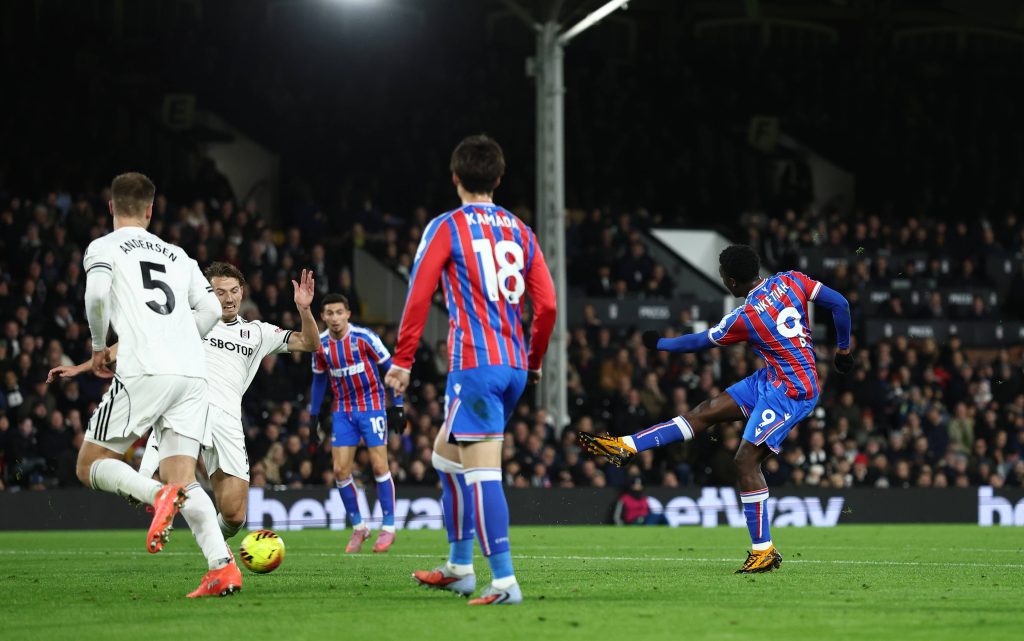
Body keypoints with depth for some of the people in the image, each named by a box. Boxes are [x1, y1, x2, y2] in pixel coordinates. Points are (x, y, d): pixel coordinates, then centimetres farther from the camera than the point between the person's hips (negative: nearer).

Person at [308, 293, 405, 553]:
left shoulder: (364, 338, -14)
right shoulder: (321, 345, -1)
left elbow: (391, 368, -7)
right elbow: (319, 380, 14)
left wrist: (397, 405, -9)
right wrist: (314, 415, 13)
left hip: (371, 406, -4)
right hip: (343, 410, 4)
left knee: (379, 465, -6)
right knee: (340, 470, -3)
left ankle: (388, 527, 3)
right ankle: (358, 527, 10)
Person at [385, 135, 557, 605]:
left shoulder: (447, 227, -2)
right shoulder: (520, 231, 13)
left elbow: (418, 296, -9)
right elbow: (546, 304, 8)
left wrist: (402, 361, -5)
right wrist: (534, 361, 21)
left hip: (475, 363, -7)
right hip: (514, 366, 7)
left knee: (482, 471, -10)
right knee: (447, 454, 22)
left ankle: (504, 581, -18)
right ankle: (459, 567, 23)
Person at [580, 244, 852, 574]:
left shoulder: (744, 318, -18)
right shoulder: (789, 281, -3)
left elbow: (700, 342, -1)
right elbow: (840, 304, -3)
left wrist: (658, 344, 16)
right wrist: (843, 349, 13)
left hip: (791, 392, -9)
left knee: (746, 458, -9)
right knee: (705, 411, 6)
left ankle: (764, 551, -6)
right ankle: (625, 446, 8)